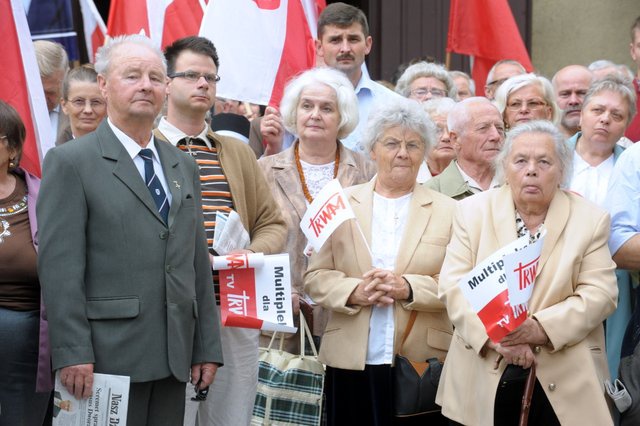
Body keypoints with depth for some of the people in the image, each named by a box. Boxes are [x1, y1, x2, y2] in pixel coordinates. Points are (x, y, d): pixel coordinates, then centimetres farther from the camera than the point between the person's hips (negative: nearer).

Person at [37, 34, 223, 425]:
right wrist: (73, 354, -16)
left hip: (175, 358, 6)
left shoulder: (184, 166, 16)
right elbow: (60, 265, -9)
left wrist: (208, 348, 11)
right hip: (108, 359, -6)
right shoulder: (70, 162, -3)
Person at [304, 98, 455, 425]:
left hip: (421, 362, -1)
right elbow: (315, 277, 6)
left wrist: (409, 288, -17)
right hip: (350, 361, 1)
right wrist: (354, 292, -13)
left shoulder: (448, 210, 6)